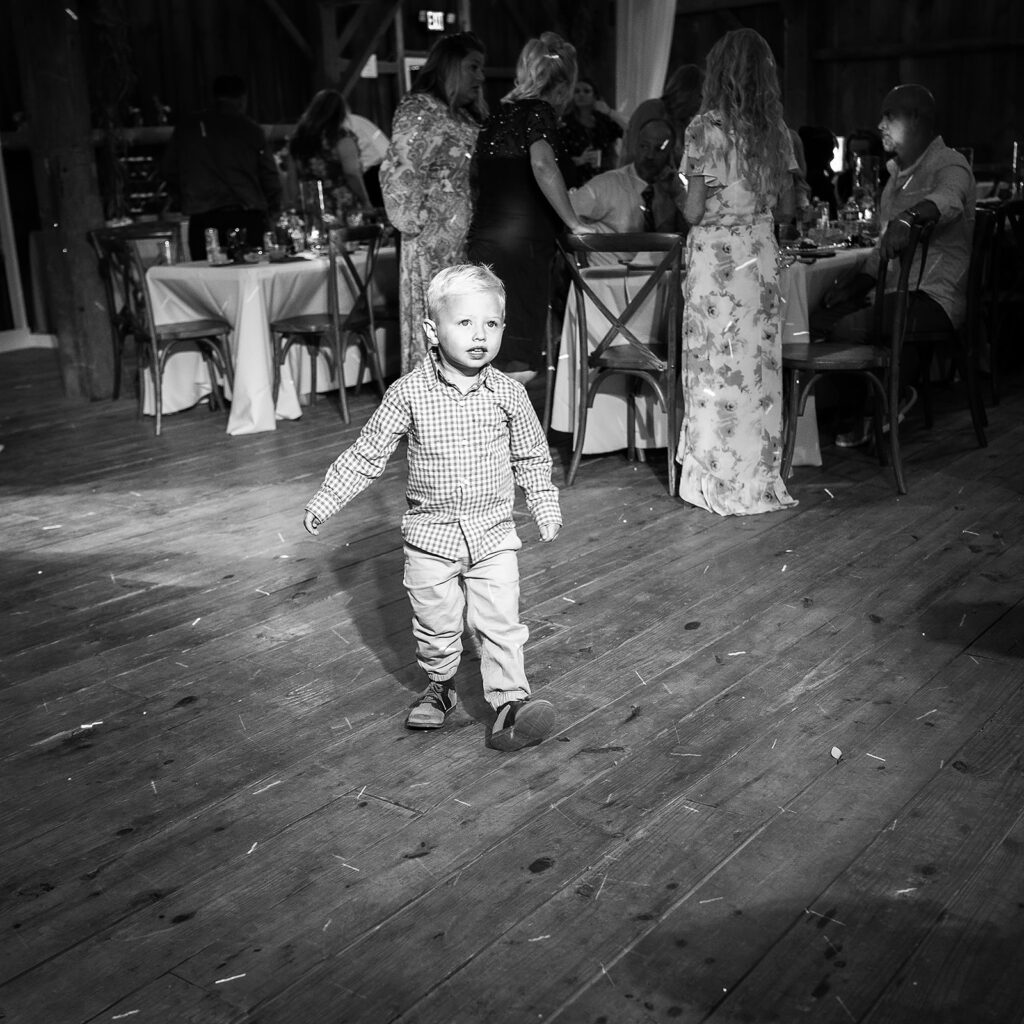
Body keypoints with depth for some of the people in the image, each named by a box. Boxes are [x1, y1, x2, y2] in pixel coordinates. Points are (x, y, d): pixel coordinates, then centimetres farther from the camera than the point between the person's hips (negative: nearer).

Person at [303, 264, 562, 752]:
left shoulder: (508, 394, -5)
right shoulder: (409, 392, -10)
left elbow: (532, 457, 9)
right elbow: (367, 452, -2)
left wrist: (545, 506, 9)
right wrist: (325, 500, -2)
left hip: (493, 533, 0)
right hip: (431, 533, 0)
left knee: (500, 623, -4)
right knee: (436, 625, 13)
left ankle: (509, 704, 2)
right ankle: (439, 687, 36)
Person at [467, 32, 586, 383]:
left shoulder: (499, 116, 18)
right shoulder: (539, 111, -5)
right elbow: (542, 165, -24)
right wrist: (574, 223, -18)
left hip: (484, 243, 8)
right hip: (522, 247, -8)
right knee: (521, 365, -6)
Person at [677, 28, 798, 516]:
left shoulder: (705, 127, -8)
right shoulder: (776, 130, 6)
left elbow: (694, 210, -10)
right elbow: (787, 204, 10)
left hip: (716, 254, -4)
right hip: (761, 251, 5)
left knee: (717, 366, 2)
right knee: (760, 363, 9)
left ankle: (720, 482, 8)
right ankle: (760, 479, 16)